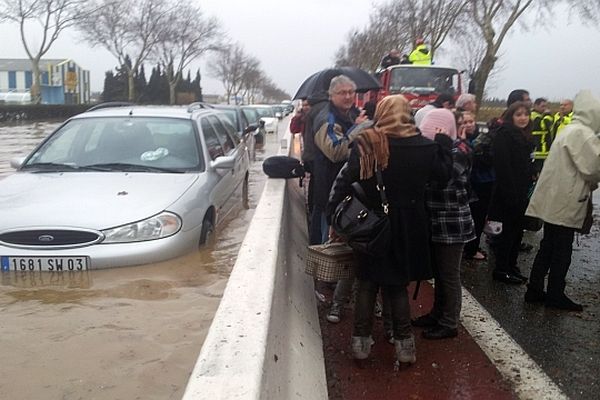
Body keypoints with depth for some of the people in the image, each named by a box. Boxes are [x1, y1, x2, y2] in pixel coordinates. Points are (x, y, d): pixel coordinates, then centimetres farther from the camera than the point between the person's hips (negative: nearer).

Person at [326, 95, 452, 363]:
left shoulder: (365, 144, -11)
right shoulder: (424, 146, -7)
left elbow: (345, 180, -13)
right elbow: (443, 176, 6)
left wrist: (333, 216, -6)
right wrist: (444, 143, 14)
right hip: (408, 226, 1)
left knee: (368, 283, 12)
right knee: (397, 283, 15)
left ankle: (361, 341, 19)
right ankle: (404, 343, 18)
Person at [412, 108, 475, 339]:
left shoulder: (458, 150, -14)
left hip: (452, 224, -8)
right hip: (437, 222, 8)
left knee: (449, 275, 2)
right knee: (439, 272, 18)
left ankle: (449, 323, 13)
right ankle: (437, 314, 31)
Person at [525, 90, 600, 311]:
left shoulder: (570, 130, 15)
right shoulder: (582, 133, -16)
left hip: (555, 201, 9)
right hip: (565, 203, -9)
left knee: (548, 248, 14)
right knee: (562, 252, 1)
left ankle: (535, 290, 20)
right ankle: (556, 295, 11)